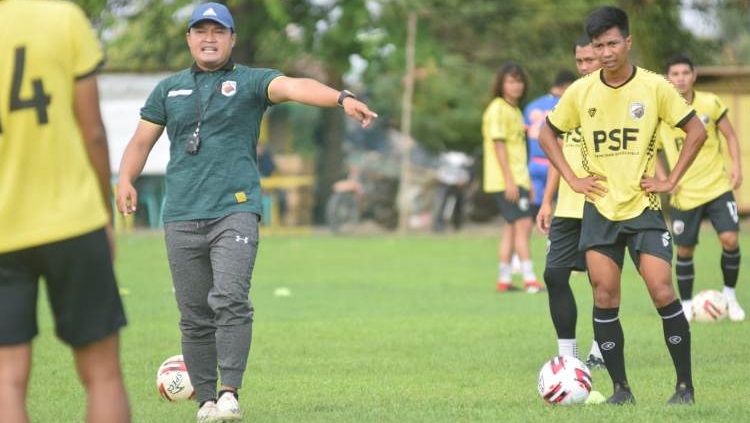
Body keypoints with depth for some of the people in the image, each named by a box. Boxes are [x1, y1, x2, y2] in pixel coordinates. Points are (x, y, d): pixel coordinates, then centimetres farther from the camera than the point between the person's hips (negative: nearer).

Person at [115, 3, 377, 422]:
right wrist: (126, 180, 0)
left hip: (235, 211, -3)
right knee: (195, 316, 4)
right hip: (182, 218, 3)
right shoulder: (169, 89, 17)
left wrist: (341, 98, -30)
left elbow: (294, 87, -12)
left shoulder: (249, 81, 6)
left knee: (231, 301, -19)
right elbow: (142, 140, 20)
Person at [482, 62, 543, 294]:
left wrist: (526, 180, 22)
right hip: (506, 179, -9)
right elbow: (499, 145, -16)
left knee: (512, 226, 9)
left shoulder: (515, 110, 18)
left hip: (517, 178, 9)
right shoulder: (498, 109, -10)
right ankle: (529, 278, -15)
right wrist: (509, 180, -21)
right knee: (523, 224, -13)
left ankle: (504, 279, 12)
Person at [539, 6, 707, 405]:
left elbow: (696, 131, 1)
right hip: (599, 208, 2)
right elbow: (547, 134, 13)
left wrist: (670, 180, -4)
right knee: (605, 299, -1)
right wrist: (572, 178, 3)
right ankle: (620, 388, 8)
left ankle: (685, 385, -2)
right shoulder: (580, 92, -1)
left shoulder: (654, 86, -7)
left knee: (662, 292, -11)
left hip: (644, 206, -2)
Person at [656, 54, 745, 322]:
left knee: (730, 239, -14)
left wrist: (736, 165, -7)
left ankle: (730, 296, 7)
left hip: (717, 187, 0)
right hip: (684, 195, 0)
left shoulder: (710, 104, -6)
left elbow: (730, 135, 6)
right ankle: (686, 305, 22)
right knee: (684, 250, 4)